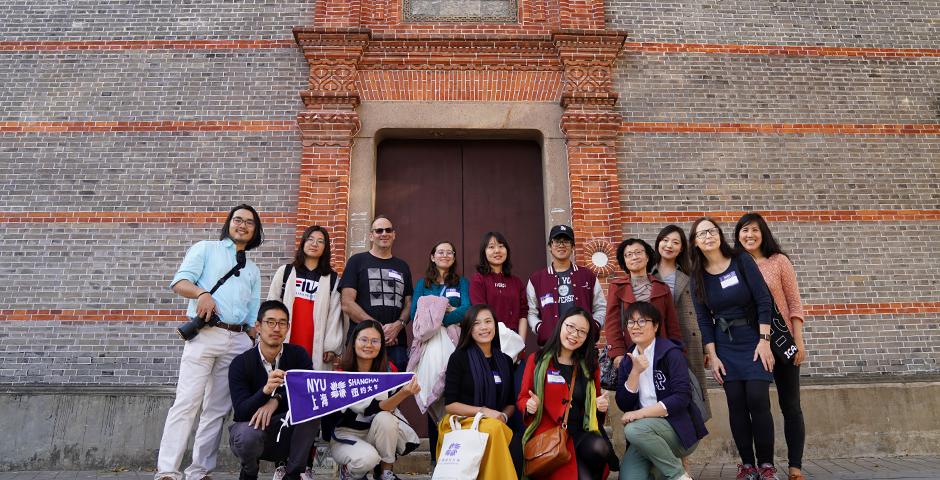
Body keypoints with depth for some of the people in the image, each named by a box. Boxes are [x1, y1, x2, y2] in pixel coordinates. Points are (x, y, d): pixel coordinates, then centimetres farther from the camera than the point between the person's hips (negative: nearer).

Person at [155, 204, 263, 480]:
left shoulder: (253, 270, 23)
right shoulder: (205, 249, 11)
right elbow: (179, 282, -3)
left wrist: (255, 348, 7)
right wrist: (201, 293, -22)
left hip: (238, 341, 4)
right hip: (205, 335, -4)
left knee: (218, 408, 4)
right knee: (187, 402, -11)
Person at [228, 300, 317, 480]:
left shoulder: (298, 355, -5)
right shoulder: (240, 364, -10)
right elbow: (241, 411, -20)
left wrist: (277, 399, -31)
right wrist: (265, 390, -38)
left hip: (288, 430, 1)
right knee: (248, 435, -35)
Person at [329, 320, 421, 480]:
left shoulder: (389, 370, -9)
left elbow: (388, 407, -8)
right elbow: (374, 409, -30)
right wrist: (403, 393, -46)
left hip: (377, 432, 3)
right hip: (346, 434, -3)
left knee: (384, 418, -29)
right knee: (367, 457, -33)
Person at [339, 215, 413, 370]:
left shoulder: (402, 266, 17)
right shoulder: (357, 261, 4)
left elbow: (409, 304, 14)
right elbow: (347, 304, -5)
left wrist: (398, 325, -7)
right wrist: (379, 328, -11)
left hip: (396, 342, 3)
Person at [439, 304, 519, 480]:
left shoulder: (505, 361, 13)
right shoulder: (459, 358, -1)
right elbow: (449, 404, -4)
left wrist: (504, 416, -6)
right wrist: (483, 411, -14)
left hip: (496, 425, 3)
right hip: (461, 422, -3)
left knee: (514, 450, -31)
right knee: (493, 429, -35)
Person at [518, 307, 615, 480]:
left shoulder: (591, 364, 14)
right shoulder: (536, 360, 3)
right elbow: (522, 398, 9)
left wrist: (601, 405, 2)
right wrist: (529, 405, -13)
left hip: (582, 432, 4)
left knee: (601, 448, -31)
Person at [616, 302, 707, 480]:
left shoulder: (670, 353, -8)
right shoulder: (627, 361, 8)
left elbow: (681, 398, -18)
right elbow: (623, 405, 0)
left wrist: (640, 413, -21)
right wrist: (636, 372, -12)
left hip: (678, 427, -4)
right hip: (644, 435, 4)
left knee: (634, 429, -32)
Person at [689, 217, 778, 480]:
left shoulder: (742, 262, -6)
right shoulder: (698, 276, 1)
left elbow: (764, 301, -8)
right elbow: (703, 319, 2)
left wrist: (764, 341, -13)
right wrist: (712, 356, -3)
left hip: (754, 340, -2)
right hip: (725, 346, 2)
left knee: (757, 400, -9)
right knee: (737, 404, 1)